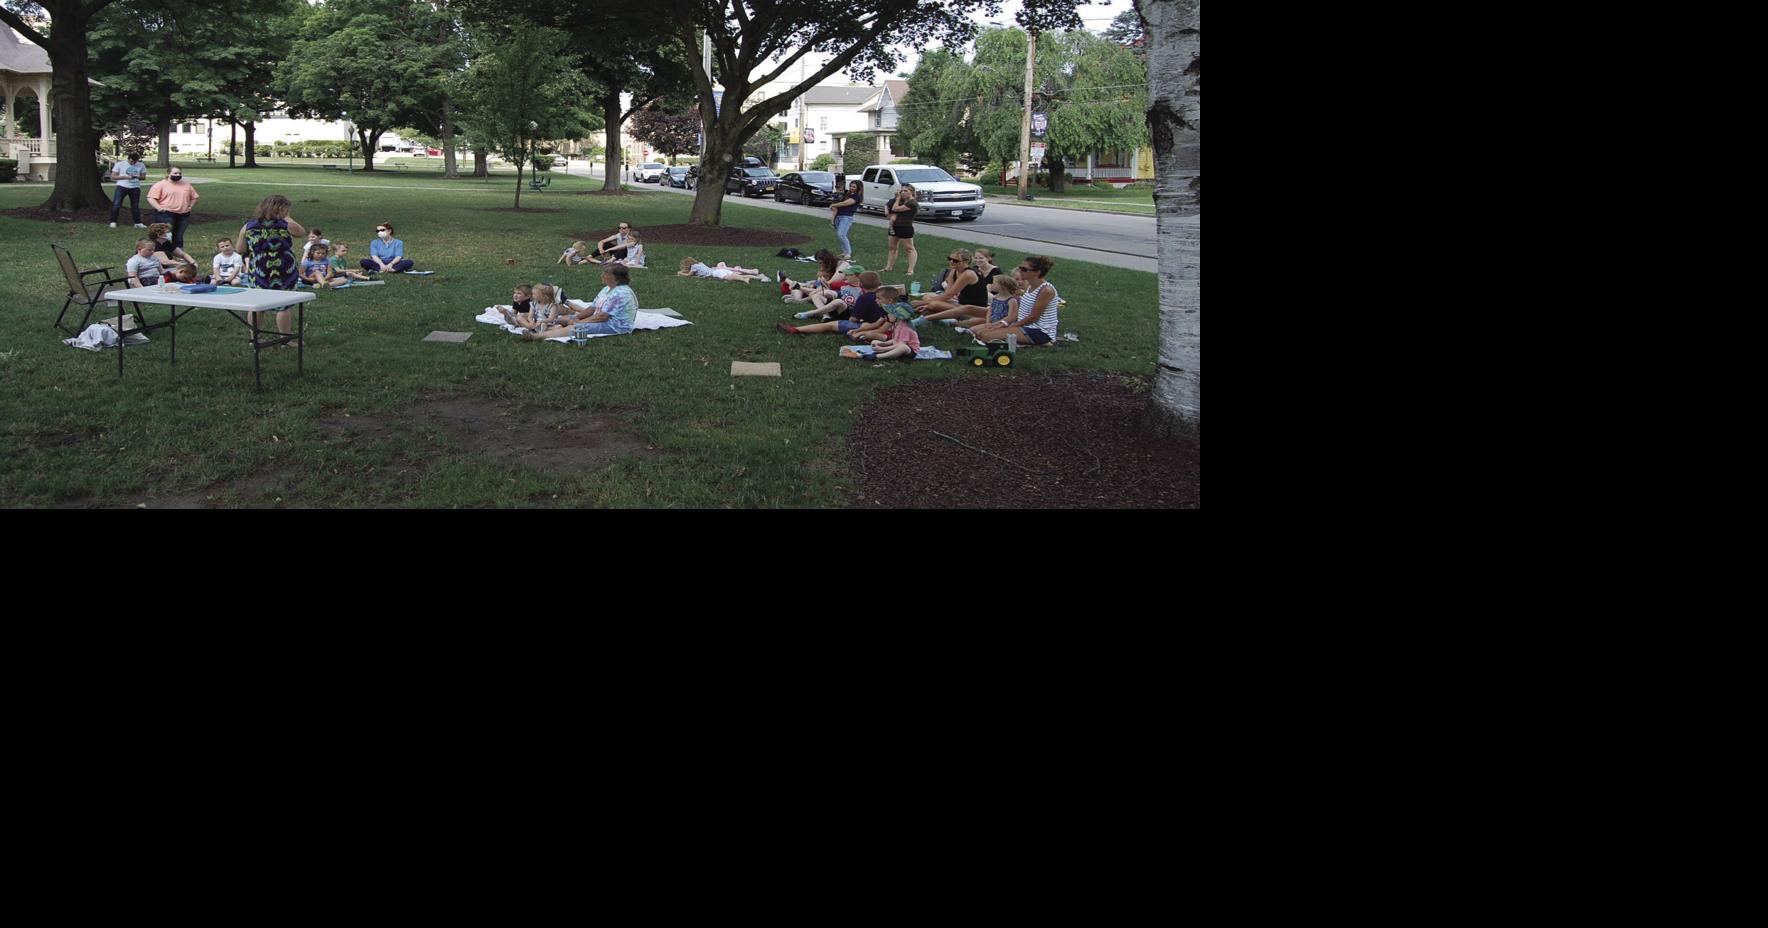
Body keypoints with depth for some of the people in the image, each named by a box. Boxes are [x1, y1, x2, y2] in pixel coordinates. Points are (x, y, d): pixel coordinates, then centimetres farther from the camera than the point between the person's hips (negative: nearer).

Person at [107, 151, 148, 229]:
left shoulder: (141, 166, 5)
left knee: (135, 206, 8)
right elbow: (113, 176, -1)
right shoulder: (120, 164, -1)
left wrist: (137, 177, -12)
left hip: (135, 188, 2)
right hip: (122, 186, -2)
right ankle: (113, 222, -3)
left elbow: (143, 177, 11)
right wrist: (125, 177, -16)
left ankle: (138, 223, 16)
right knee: (116, 204, -9)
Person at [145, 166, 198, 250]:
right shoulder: (161, 185, -2)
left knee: (178, 237, 10)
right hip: (166, 215, -5)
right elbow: (151, 198, -6)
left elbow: (194, 197, 24)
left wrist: (190, 207, 10)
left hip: (183, 215, 5)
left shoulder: (186, 185, 14)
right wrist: (159, 208, -16)